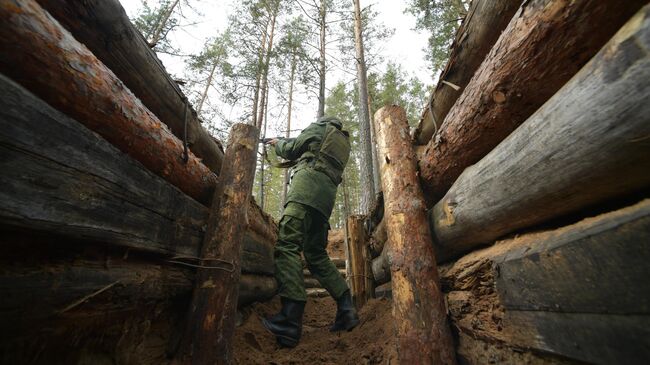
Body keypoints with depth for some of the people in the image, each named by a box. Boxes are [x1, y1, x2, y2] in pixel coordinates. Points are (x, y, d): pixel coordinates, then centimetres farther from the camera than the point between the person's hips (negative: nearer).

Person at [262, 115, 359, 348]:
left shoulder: (319, 126, 17)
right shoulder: (343, 142, 35)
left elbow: (291, 150, 14)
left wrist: (278, 143, 34)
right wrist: (298, 158, 42)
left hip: (309, 182, -8)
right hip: (328, 194, 8)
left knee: (288, 245, -17)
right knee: (317, 254, 10)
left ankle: (290, 320, -26)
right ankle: (346, 309, 7)